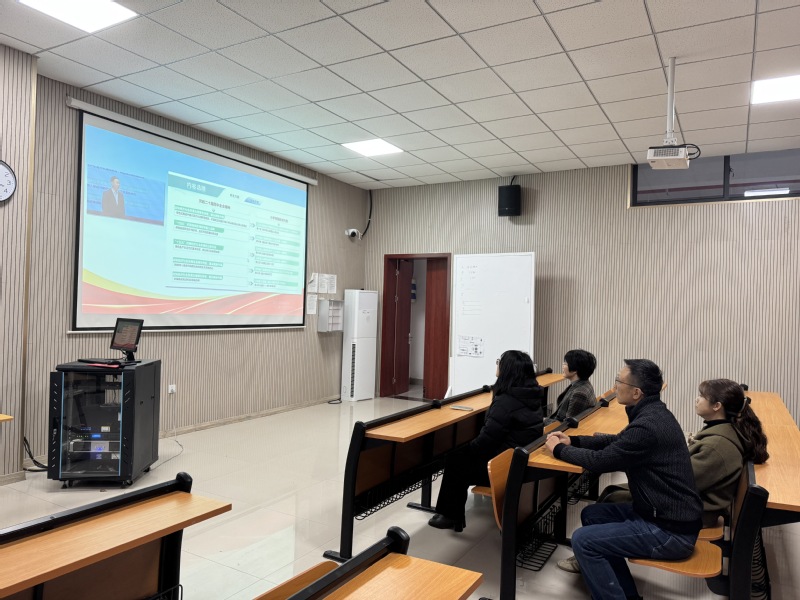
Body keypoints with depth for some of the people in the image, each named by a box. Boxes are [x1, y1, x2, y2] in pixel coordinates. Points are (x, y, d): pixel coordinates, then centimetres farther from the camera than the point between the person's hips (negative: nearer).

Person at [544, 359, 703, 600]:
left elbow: (600, 461, -18)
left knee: (583, 540, -13)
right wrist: (572, 440, 11)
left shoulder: (647, 425, -27)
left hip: (671, 530, -10)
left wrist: (559, 449, -2)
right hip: (665, 513, 10)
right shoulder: (653, 413, 4)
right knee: (592, 514, 14)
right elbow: (617, 441, 20)